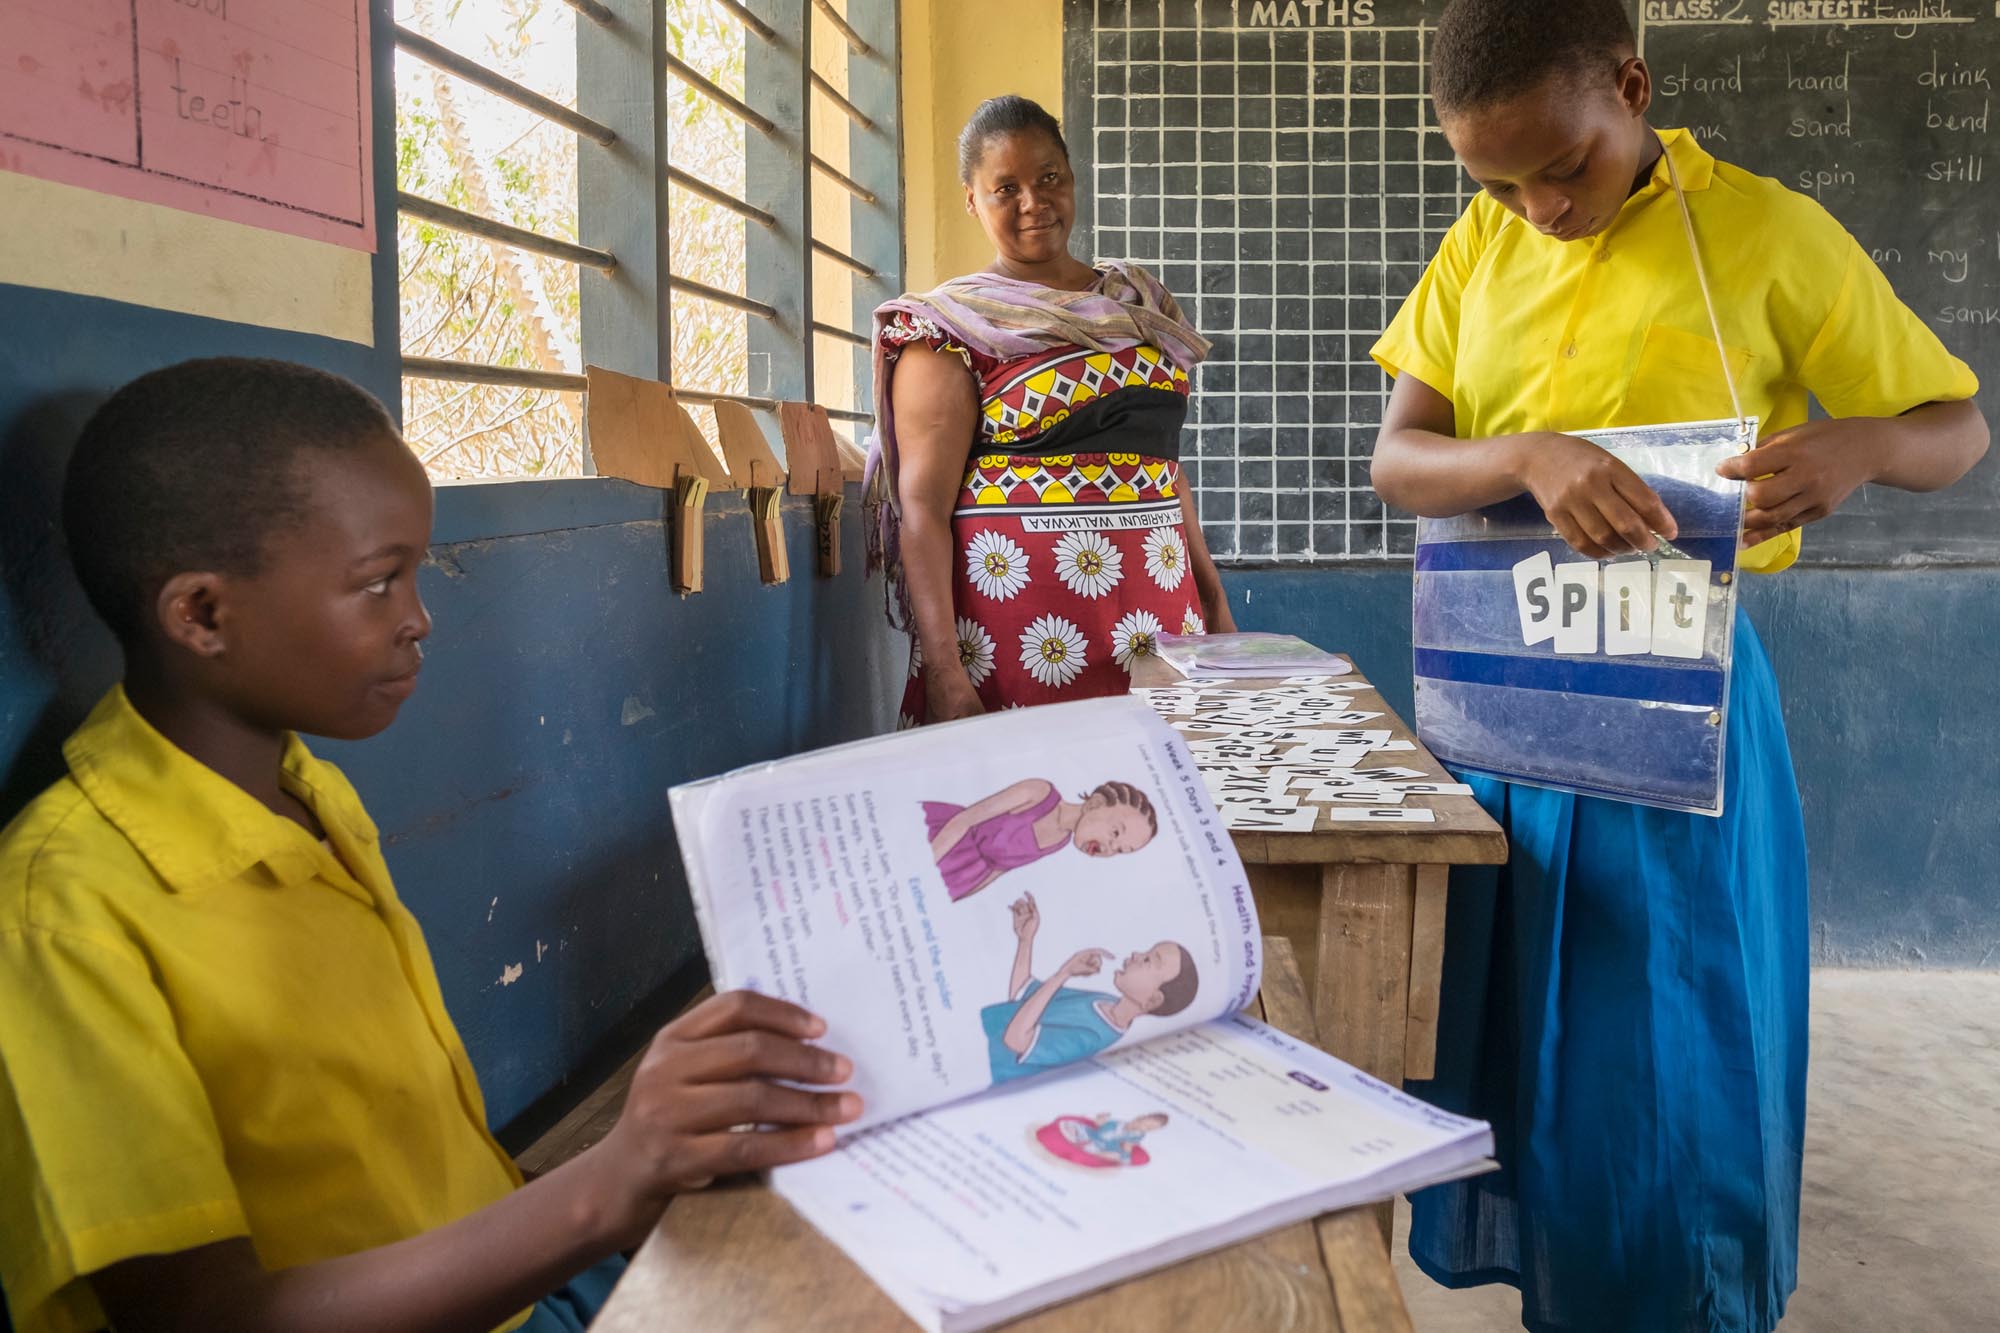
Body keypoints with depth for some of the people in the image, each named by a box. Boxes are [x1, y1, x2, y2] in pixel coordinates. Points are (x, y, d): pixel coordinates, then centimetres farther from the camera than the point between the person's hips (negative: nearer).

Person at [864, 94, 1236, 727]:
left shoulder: (1136, 300, 15)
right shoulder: (953, 326, -3)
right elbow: (923, 507, -10)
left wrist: (1213, 596, 15)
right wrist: (944, 673, -19)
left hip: (1157, 604, 5)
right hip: (1023, 619, -5)